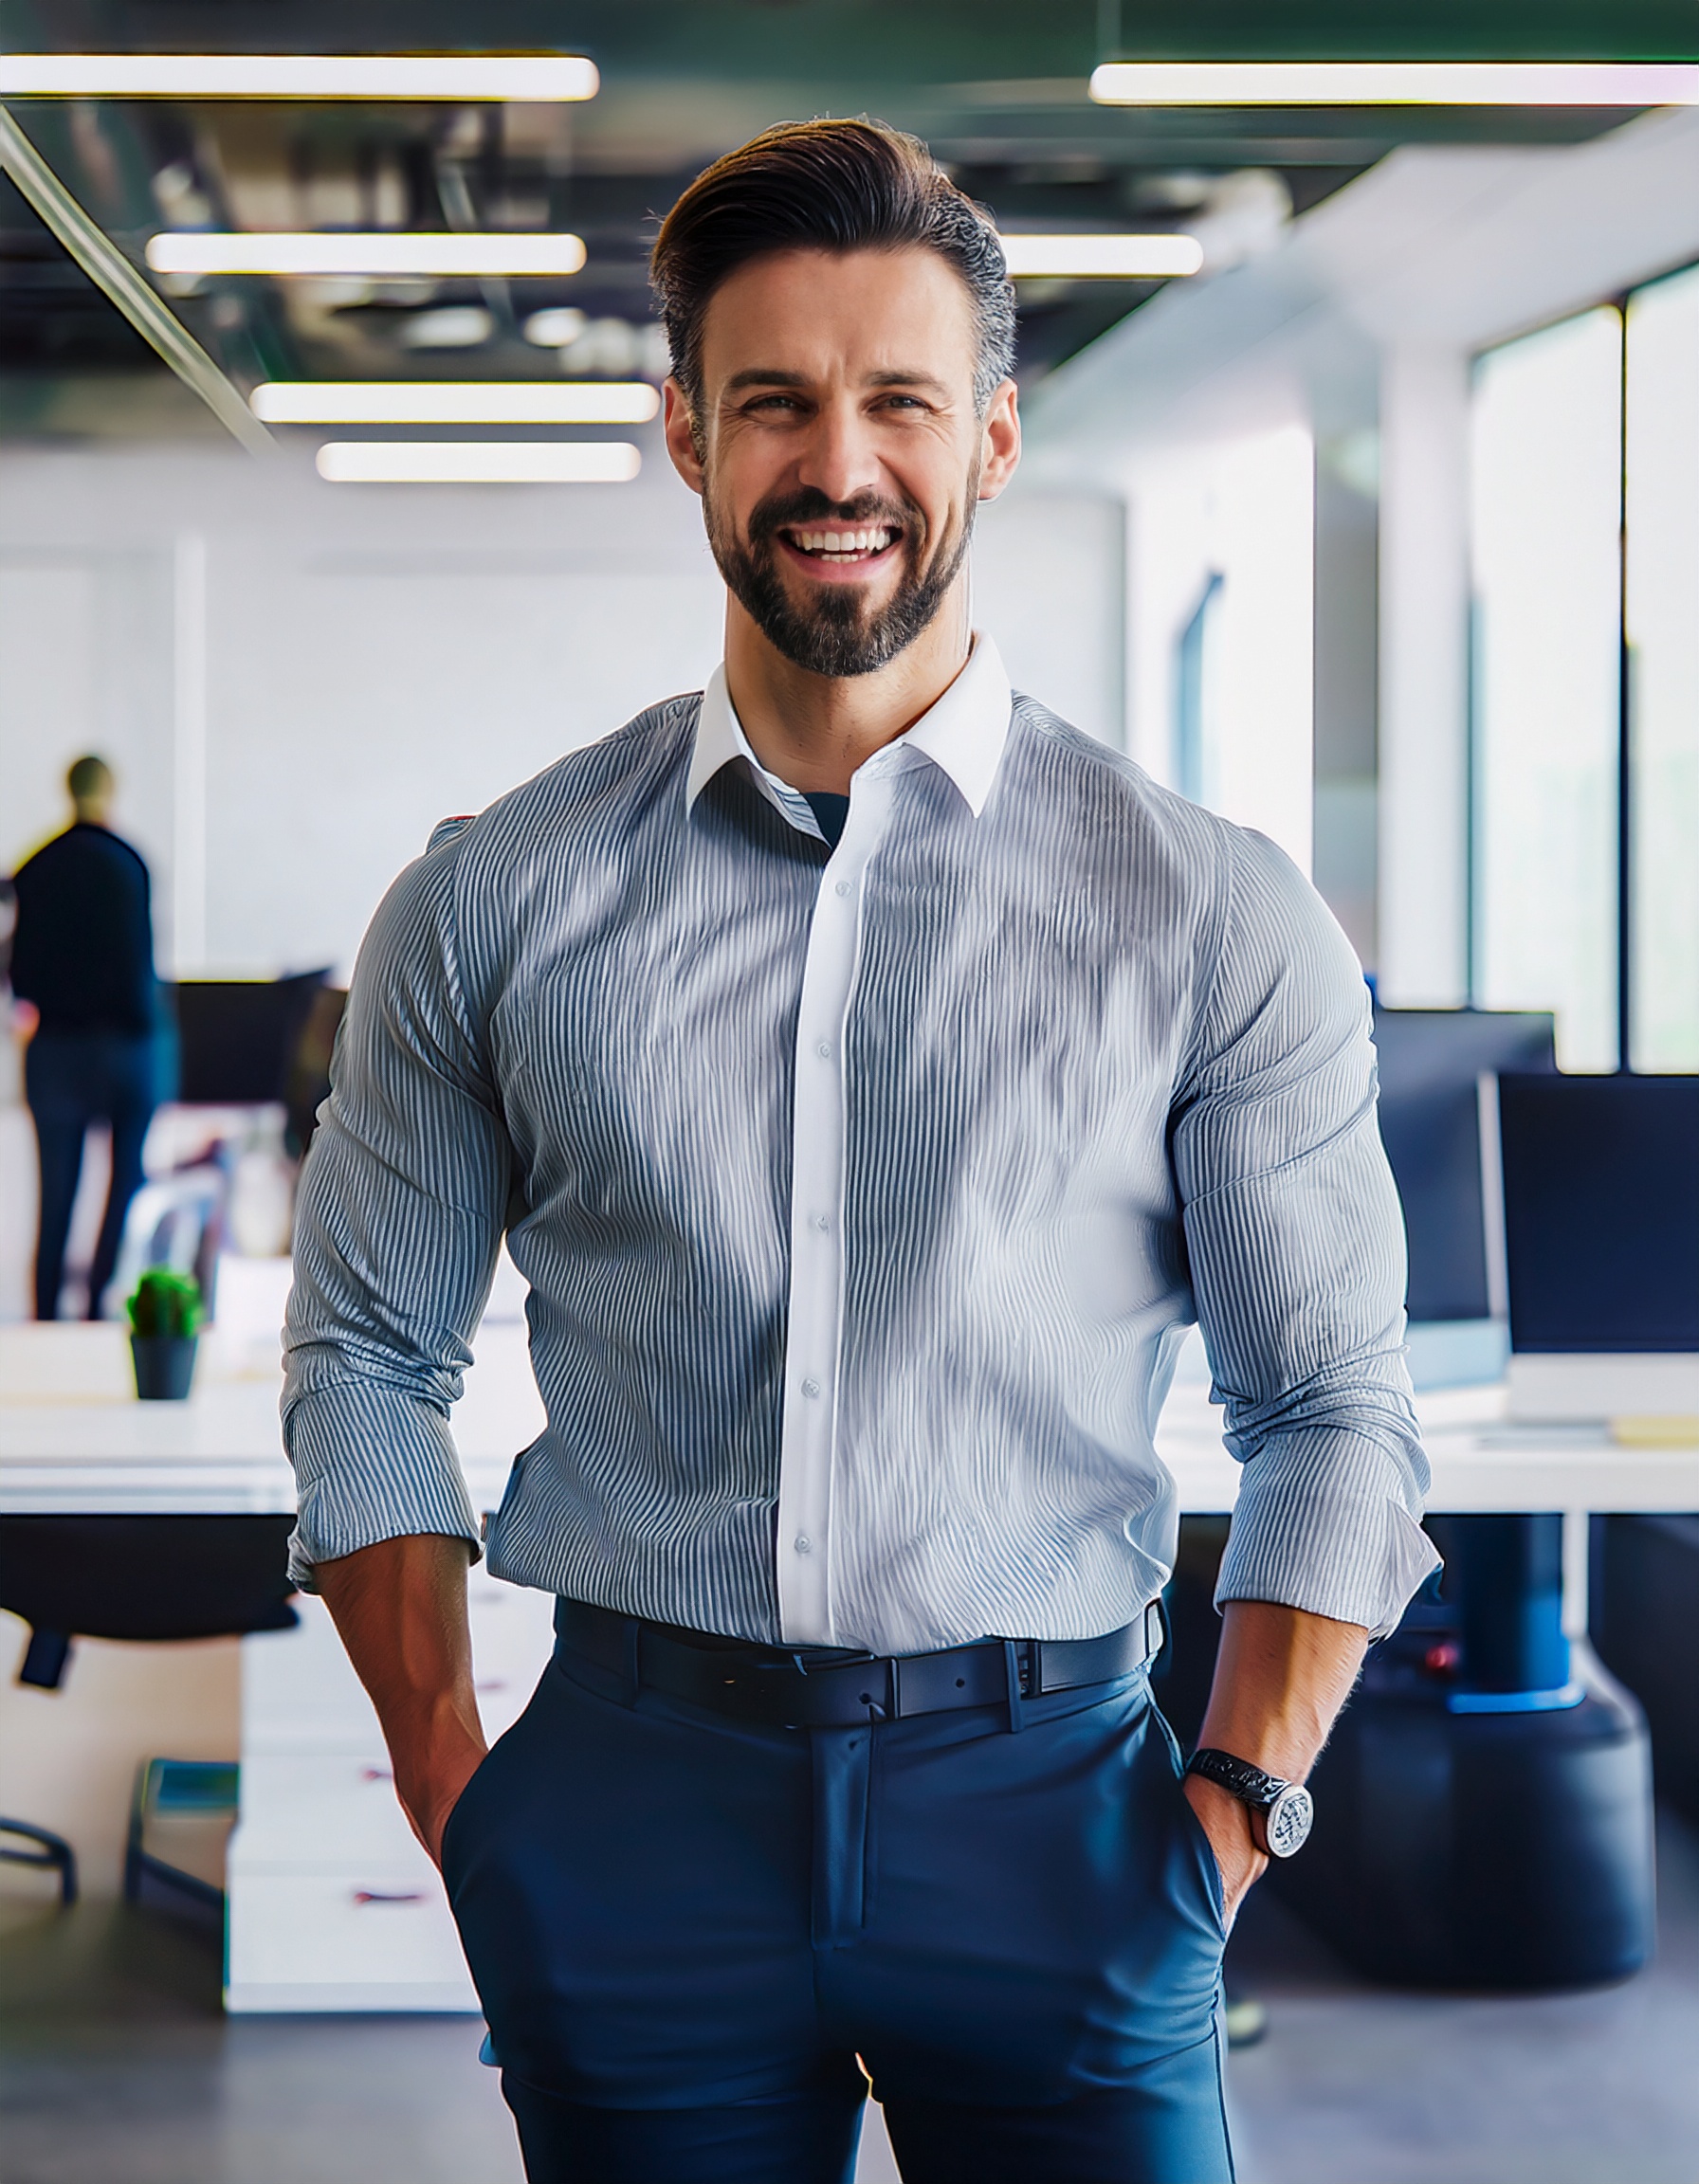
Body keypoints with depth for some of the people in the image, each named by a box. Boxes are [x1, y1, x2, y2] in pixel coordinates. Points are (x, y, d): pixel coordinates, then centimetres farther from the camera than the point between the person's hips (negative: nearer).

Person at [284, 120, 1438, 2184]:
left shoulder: (1216, 916, 0)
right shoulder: (491, 905, 4)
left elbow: (1333, 1413, 3)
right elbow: (367, 1355, 10)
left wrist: (1232, 1801, -6)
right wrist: (449, 1787, 2)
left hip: (1043, 1788, -1)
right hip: (637, 1801, 1)